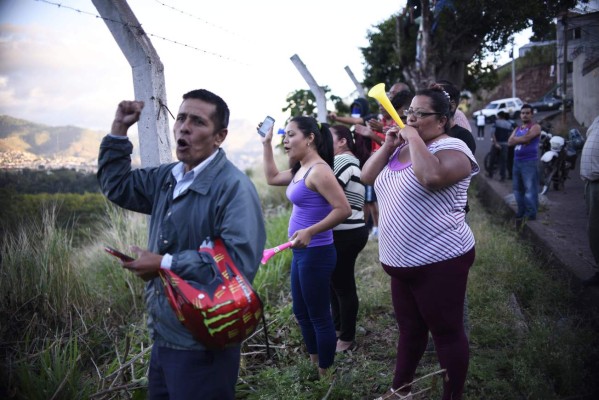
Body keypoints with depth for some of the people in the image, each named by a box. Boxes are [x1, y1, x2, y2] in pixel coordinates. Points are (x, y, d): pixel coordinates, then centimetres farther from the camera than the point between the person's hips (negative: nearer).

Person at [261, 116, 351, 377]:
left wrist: (310, 231, -29)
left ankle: (325, 375, 20)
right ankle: (314, 365, 37)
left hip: (316, 253, -10)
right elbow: (272, 178, 25)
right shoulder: (300, 170, 10)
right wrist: (266, 144, 20)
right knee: (302, 313, 21)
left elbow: (343, 209, -24)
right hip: (301, 252, 10)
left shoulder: (318, 170, -19)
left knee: (319, 316, 4)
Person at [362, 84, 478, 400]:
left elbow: (432, 177, -34)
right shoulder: (401, 148, 12)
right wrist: (388, 146, -3)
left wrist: (414, 139, -21)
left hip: (439, 262, -8)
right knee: (409, 329, 21)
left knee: (447, 333, 5)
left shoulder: (451, 149, -13)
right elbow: (366, 176, 9)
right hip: (402, 262, 8)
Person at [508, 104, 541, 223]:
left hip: (530, 162, -8)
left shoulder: (535, 127, -1)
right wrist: (522, 139, -9)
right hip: (517, 161, 8)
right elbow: (510, 142, 5)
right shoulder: (517, 129, 20)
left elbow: (526, 138, -17)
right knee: (517, 189, 11)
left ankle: (530, 214, -7)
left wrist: (516, 139, 0)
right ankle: (521, 213, 21)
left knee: (530, 189, -9)